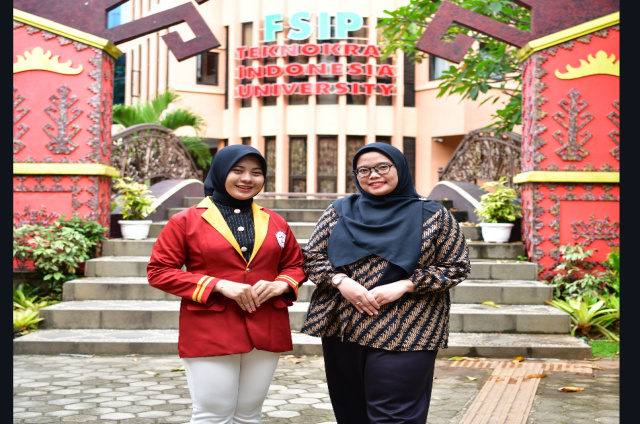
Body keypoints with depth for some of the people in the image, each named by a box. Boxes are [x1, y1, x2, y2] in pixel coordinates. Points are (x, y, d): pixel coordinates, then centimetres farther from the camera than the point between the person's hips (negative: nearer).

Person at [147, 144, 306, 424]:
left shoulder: (275, 223, 11)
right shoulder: (186, 220, -1)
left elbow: (296, 265, 19)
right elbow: (159, 271, -4)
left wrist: (281, 285, -5)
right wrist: (218, 285, -14)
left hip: (266, 334, 4)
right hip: (210, 334, -4)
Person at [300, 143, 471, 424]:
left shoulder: (432, 216, 1)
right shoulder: (339, 211, 10)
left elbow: (456, 266, 0)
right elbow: (312, 257, 9)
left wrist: (404, 286, -13)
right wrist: (342, 282, -11)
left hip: (404, 334, -3)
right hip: (342, 329, 4)